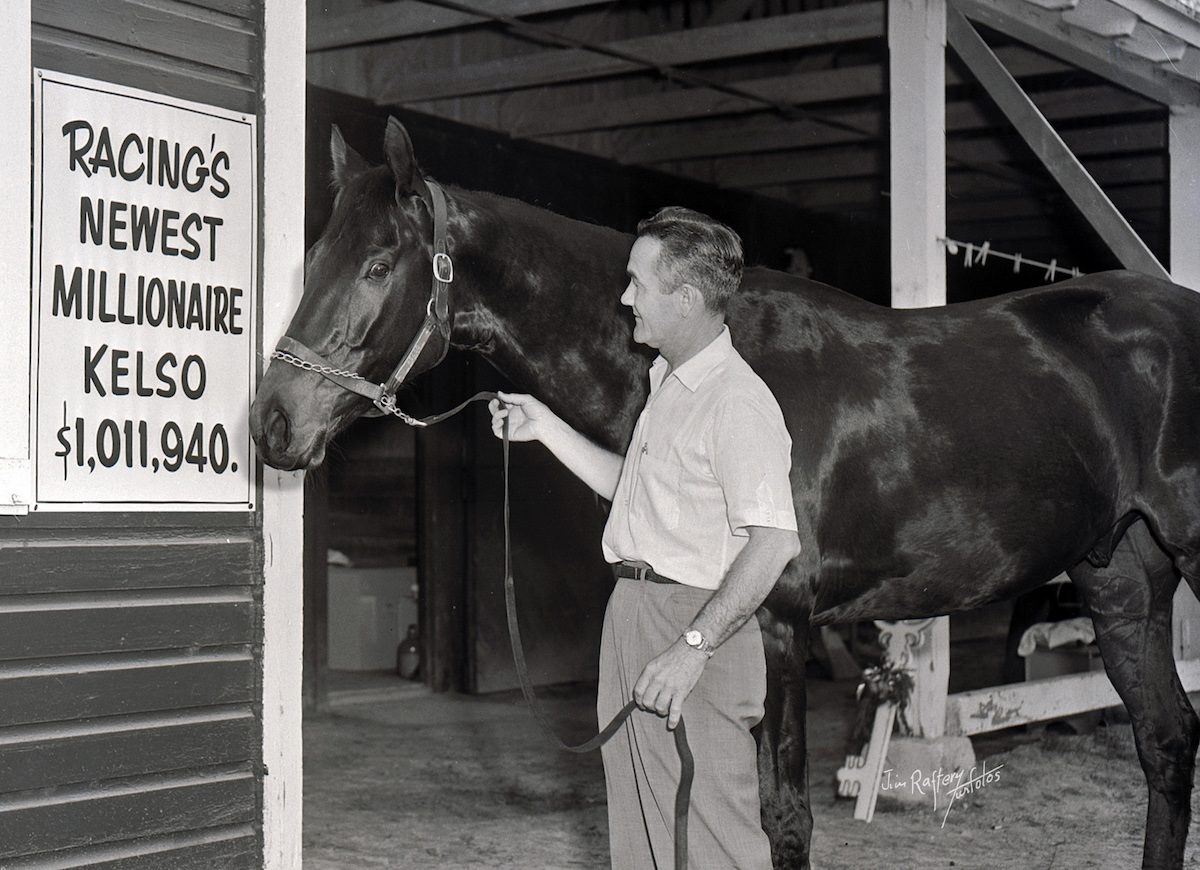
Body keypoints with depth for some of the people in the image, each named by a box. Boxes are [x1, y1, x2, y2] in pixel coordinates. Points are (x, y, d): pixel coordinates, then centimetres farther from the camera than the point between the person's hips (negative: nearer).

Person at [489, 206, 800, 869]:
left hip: (694, 618, -10)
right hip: (632, 616, 10)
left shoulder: (739, 402, -19)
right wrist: (545, 428, 22)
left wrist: (693, 647, -29)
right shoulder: (668, 384, 14)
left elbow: (773, 542, -26)